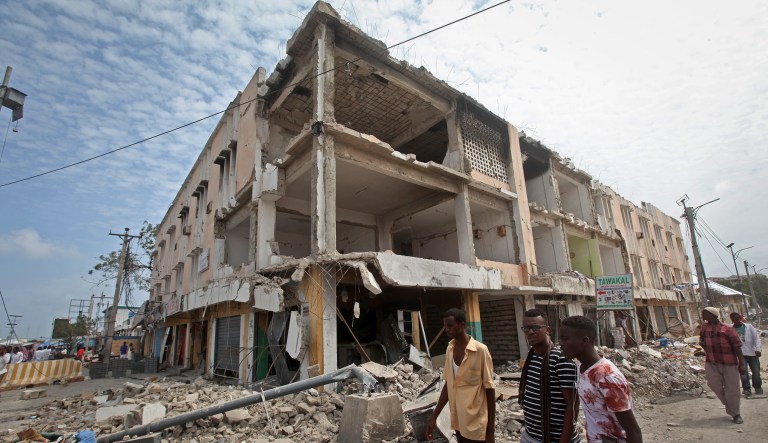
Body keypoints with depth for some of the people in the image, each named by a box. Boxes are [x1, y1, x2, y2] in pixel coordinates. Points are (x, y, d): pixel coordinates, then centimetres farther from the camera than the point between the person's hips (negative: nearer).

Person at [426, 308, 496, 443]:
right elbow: (448, 385, 8)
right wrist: (434, 417, 8)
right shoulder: (449, 350, 3)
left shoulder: (480, 350, -17)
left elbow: (490, 389, -12)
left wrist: (491, 430, -10)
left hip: (475, 424, -6)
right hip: (457, 421, 6)